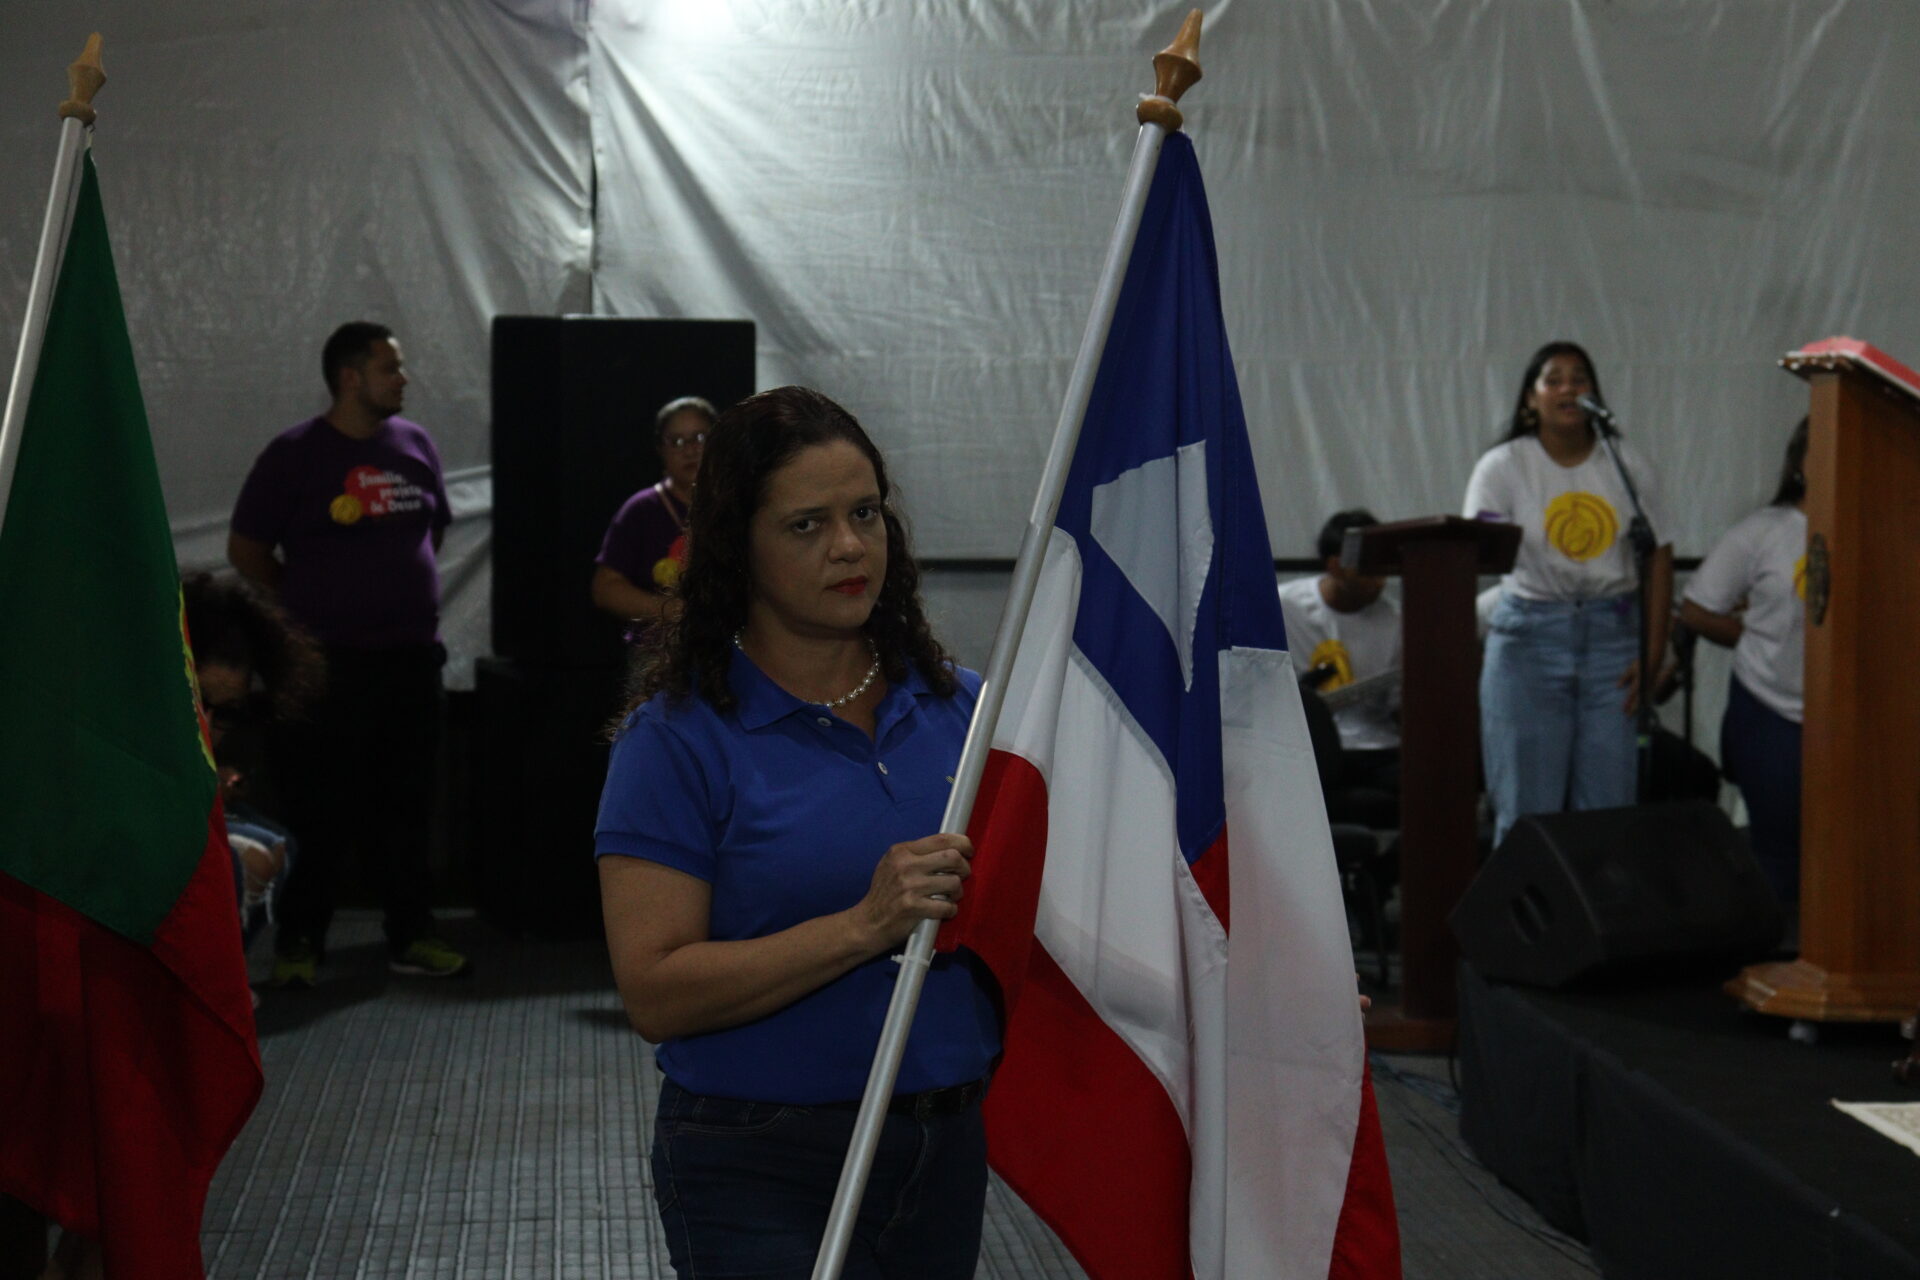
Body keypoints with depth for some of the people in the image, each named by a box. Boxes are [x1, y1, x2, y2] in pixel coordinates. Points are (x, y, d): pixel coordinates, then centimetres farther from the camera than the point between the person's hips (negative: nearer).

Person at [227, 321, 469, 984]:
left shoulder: (414, 443, 9)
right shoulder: (295, 453, -4)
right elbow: (246, 549, 0)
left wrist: (406, 593, 12)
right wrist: (308, 607, 1)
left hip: (411, 655, 4)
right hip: (327, 662, -4)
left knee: (408, 803, 9)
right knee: (320, 810, -1)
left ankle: (411, 935, 19)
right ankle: (299, 942, 10)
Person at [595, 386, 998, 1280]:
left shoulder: (959, 704, 5)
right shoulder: (681, 736, -9)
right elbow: (654, 991, -15)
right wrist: (863, 928, -23)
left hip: (948, 1150, 5)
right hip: (761, 1171, -5)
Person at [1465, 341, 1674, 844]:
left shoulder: (1628, 468, 8)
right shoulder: (1502, 467, 2)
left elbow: (1659, 560, 9)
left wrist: (1653, 655, 2)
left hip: (1613, 633, 2)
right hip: (1530, 636, -2)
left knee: (1610, 810, 1)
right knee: (1526, 810, -2)